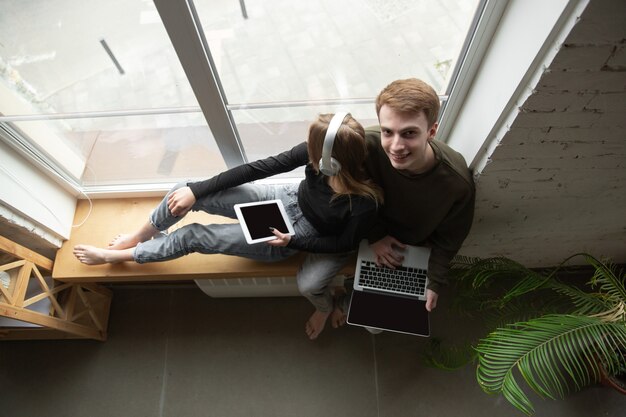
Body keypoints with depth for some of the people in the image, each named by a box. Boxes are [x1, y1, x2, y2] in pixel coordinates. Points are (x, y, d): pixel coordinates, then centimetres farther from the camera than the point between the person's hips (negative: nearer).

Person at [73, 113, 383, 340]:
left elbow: (345, 244, -14)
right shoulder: (316, 152, -22)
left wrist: (292, 241, -22)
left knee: (194, 237, -7)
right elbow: (262, 167, -16)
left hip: (299, 239, -4)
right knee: (185, 193, -9)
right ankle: (141, 236, 25)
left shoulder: (365, 202, -32)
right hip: (288, 201, 4)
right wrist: (195, 191, -13)